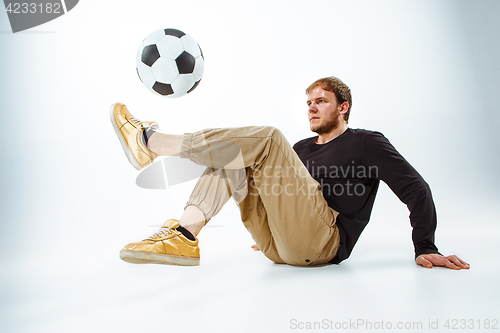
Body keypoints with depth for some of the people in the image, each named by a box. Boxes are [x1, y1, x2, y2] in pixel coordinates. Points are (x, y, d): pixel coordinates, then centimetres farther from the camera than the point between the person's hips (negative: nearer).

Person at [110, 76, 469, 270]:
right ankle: (185, 237, -21)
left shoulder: (367, 142, 8)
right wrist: (269, 232, 25)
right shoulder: (302, 147, 27)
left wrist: (427, 249, -4)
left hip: (324, 242, -7)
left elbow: (416, 189, 4)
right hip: (281, 248, 7)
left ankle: (153, 141, -17)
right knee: (231, 156, 1)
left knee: (266, 139, -19)